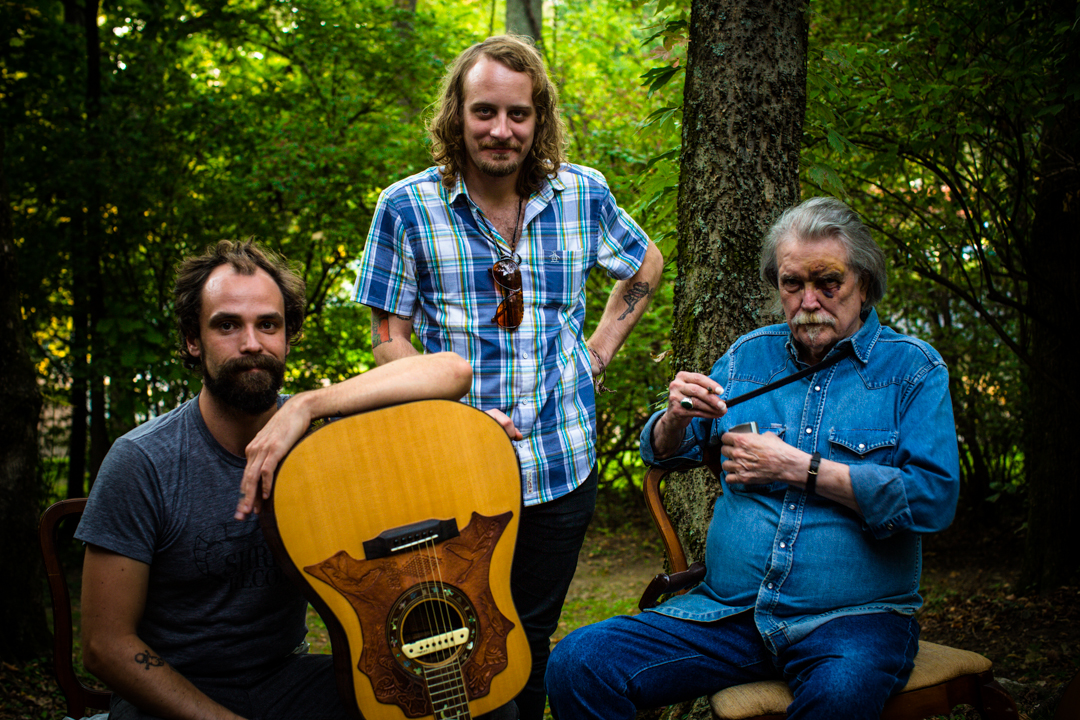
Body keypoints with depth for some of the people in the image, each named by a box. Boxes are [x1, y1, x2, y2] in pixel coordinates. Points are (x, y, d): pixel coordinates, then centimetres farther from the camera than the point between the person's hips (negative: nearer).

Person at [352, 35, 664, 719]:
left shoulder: (583, 193, -1)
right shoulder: (408, 207, -8)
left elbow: (646, 266, 18)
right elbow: (389, 340, -4)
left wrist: (597, 353, 7)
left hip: (562, 463, 2)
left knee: (532, 635, 17)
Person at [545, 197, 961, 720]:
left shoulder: (914, 368, 2)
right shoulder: (749, 356, 14)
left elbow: (935, 498, -11)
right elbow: (663, 454, 19)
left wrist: (800, 468, -13)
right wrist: (676, 416, -5)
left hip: (854, 615, -3)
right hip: (728, 611, 3)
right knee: (577, 663, -19)